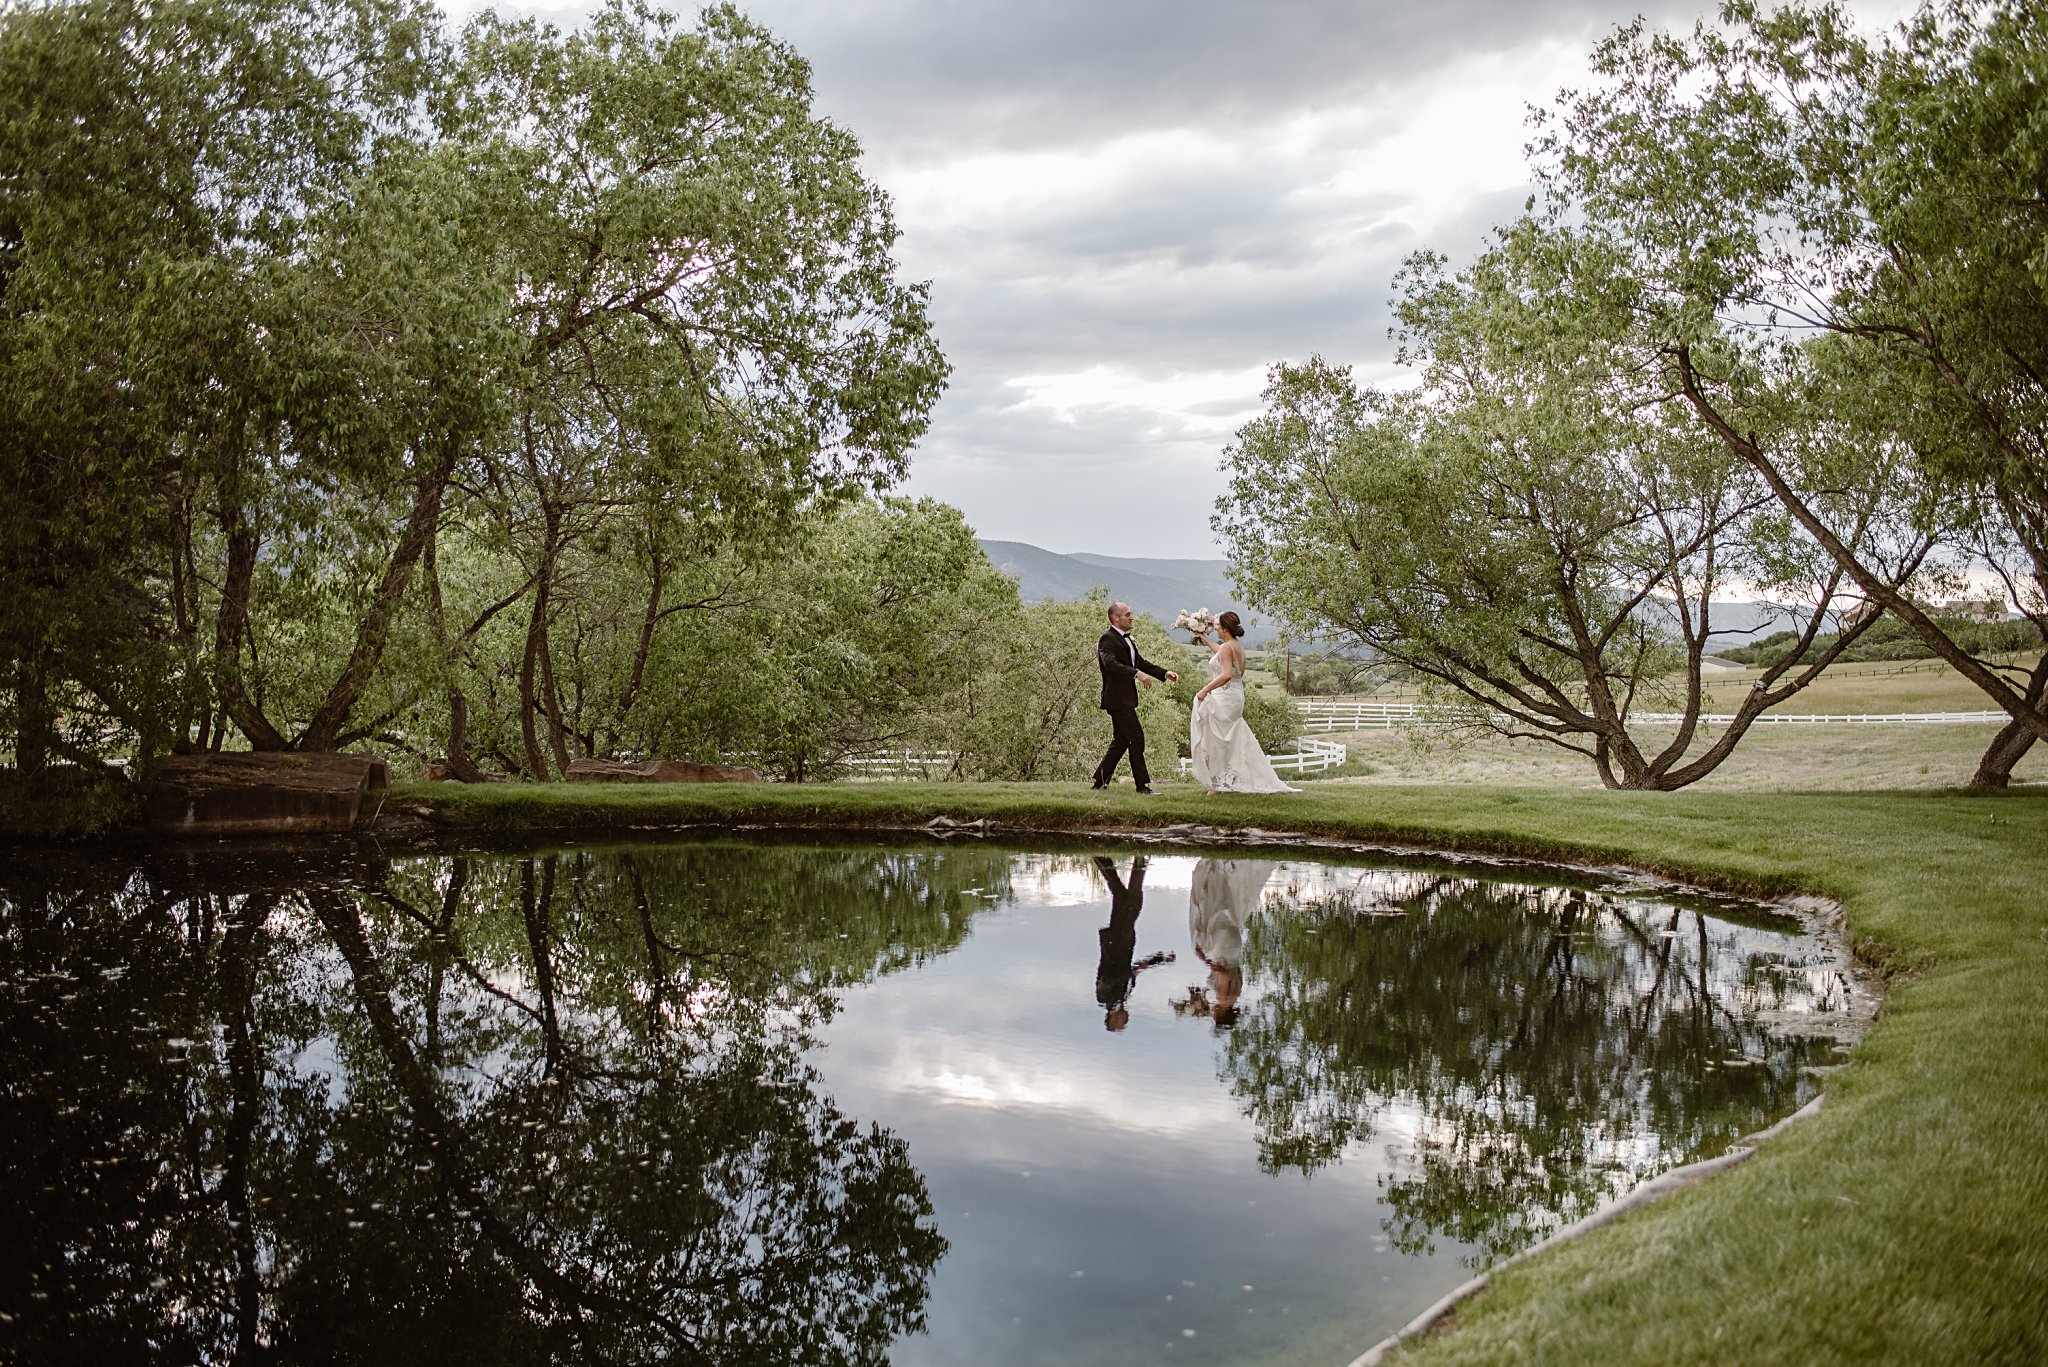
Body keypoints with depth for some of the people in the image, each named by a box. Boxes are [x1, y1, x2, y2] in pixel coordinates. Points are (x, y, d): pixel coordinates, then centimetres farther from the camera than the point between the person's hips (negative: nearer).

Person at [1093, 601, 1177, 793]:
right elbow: (1110, 664, -29)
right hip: (1117, 698, -10)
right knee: (1136, 737, -9)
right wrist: (1137, 673, -36)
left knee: (1122, 740, 13)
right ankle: (1143, 785, -5)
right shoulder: (1108, 639, -14)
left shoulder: (1126, 639, 17)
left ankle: (1100, 781, 19)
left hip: (1125, 698, 10)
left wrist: (1164, 673, 11)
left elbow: (1140, 662, 22)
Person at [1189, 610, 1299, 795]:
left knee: (1217, 742, -2)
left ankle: (1218, 783, 1)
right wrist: (1203, 637, 47)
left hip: (1224, 698, -9)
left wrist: (1205, 689, -25)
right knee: (1236, 741, 12)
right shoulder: (1237, 646, 14)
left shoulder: (1227, 647, -15)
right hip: (1236, 697, 9)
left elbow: (1226, 675, -28)